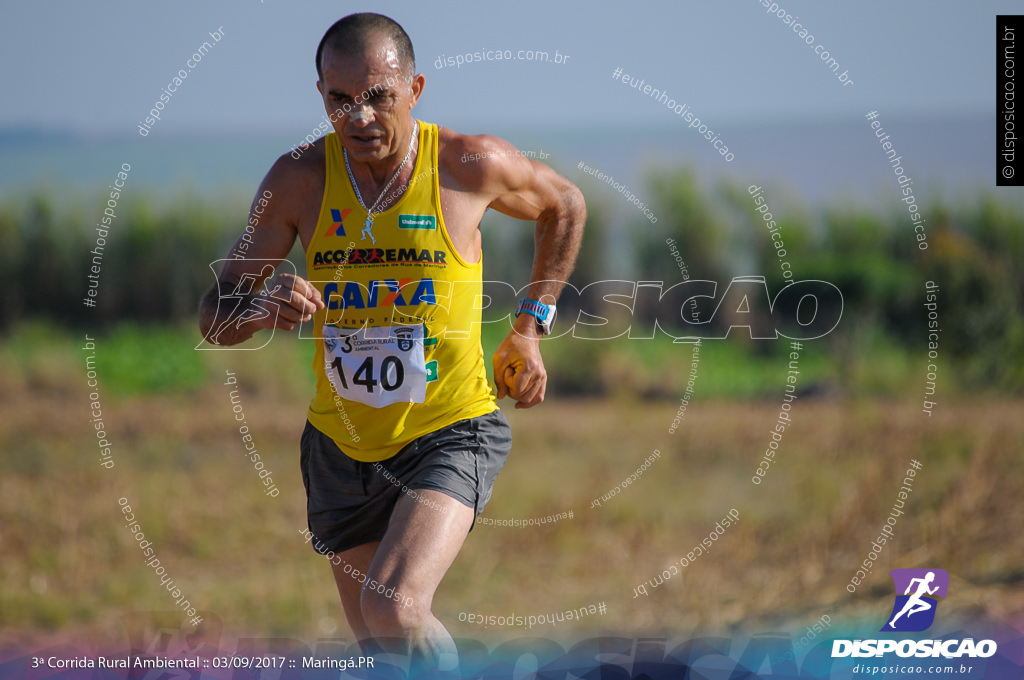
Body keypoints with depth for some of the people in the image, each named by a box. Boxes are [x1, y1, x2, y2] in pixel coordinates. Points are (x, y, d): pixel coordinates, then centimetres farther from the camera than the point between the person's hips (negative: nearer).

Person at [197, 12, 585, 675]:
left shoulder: (472, 164, -13)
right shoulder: (299, 179, -9)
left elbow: (565, 205, 10)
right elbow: (214, 318, -6)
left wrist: (530, 328, 6)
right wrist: (261, 308, -29)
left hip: (451, 434, -4)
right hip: (342, 443, 4)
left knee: (394, 607, -28)